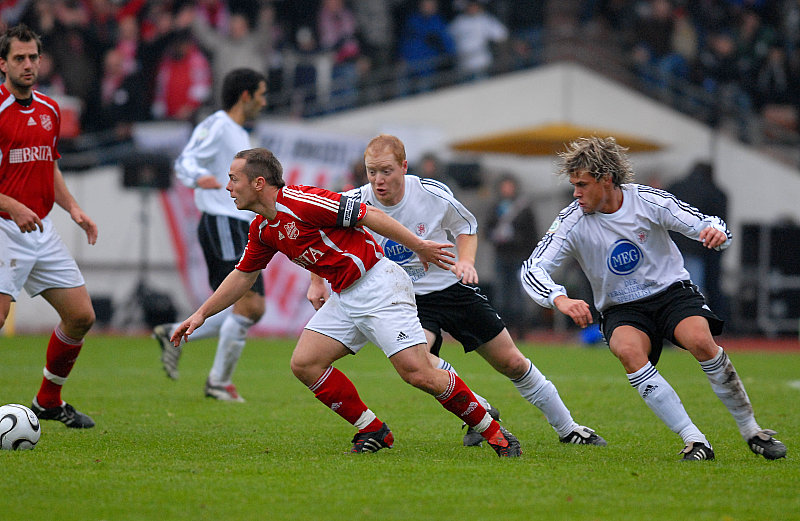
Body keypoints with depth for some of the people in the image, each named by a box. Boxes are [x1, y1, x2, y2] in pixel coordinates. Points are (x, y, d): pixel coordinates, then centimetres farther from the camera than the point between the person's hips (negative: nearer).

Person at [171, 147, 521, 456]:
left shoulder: (299, 201, -18)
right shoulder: (262, 229, 10)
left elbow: (369, 215, -17)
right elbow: (243, 275, 25)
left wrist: (420, 247, -14)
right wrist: (201, 313, 23)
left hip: (379, 286, -9)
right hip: (345, 298, 9)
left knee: (418, 373, -18)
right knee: (304, 363, -4)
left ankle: (492, 431, -4)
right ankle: (373, 432, 6)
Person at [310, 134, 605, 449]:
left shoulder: (433, 193, -14)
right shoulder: (356, 202, -17)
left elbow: (465, 225, 6)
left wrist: (466, 260, -12)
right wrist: (317, 282, -12)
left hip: (454, 289, 1)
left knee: (512, 363, 6)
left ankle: (567, 428, 26)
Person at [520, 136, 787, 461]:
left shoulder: (647, 201, -10)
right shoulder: (573, 221, -10)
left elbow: (708, 226, -5)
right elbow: (532, 270, -16)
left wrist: (716, 232, -31)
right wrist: (560, 300, -36)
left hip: (672, 291, 0)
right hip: (621, 311, 0)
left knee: (700, 341, -30)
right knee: (628, 351, -33)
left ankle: (750, 429, -12)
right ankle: (694, 441, -30)